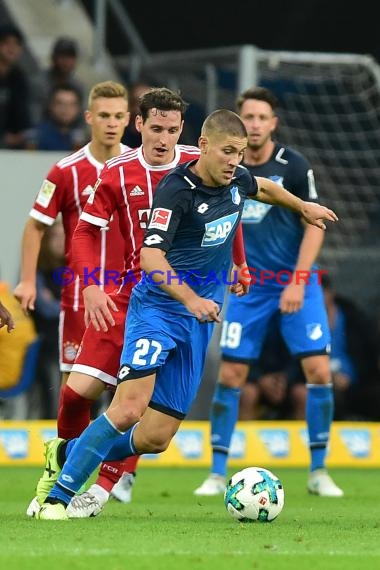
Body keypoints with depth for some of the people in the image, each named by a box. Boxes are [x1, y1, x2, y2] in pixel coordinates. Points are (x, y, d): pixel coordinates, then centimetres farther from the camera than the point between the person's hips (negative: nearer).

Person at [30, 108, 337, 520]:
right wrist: (191, 299, -37)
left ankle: (67, 454, 23)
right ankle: (57, 495, -13)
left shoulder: (236, 180, 6)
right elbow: (150, 257, -26)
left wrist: (304, 207, 47)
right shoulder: (176, 189, -17)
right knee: (130, 407, -25)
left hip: (199, 322, 7)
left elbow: (263, 187, 32)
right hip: (158, 310, -7)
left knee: (156, 437, 0)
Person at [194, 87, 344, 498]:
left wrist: (298, 281, -15)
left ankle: (318, 472, 2)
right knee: (230, 374, -3)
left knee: (318, 370, -10)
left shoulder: (294, 166, -9)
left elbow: (314, 225, -8)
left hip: (297, 282, -2)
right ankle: (217, 473, 7)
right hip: (249, 285, 2)